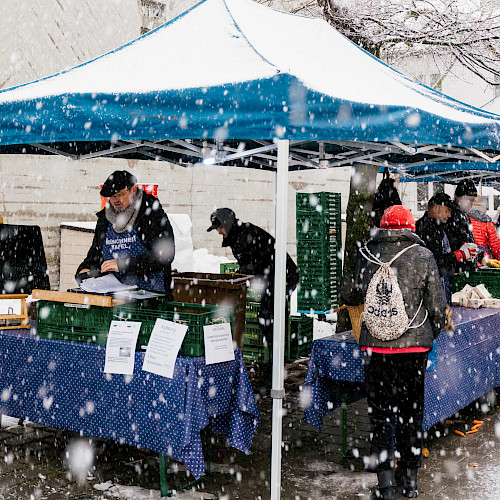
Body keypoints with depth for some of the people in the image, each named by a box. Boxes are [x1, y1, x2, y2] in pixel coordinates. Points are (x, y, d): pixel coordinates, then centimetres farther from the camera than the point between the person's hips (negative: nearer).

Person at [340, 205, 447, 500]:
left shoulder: (367, 255, 1)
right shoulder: (423, 255, -1)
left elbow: (348, 295, 12)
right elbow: (438, 305, -1)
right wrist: (433, 333, 17)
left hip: (375, 344, 0)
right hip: (415, 343, 0)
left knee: (381, 411, 7)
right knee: (411, 409, 14)